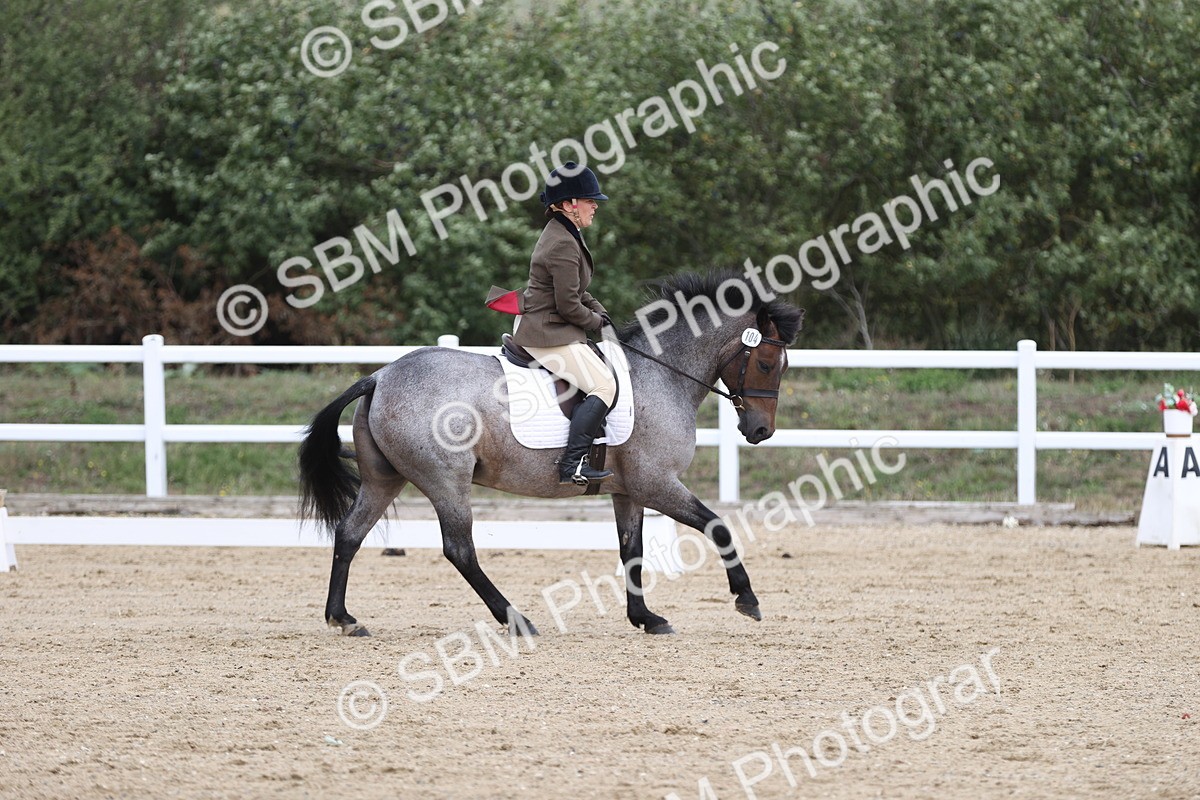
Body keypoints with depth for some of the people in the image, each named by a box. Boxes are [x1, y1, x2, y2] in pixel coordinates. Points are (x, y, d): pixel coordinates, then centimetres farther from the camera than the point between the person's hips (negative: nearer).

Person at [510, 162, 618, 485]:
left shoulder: (563, 235, 13)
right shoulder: (563, 246, -21)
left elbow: (576, 290, 24)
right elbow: (568, 304, -21)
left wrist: (599, 311, 11)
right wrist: (594, 320, -3)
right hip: (548, 334, -11)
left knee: (605, 365, 23)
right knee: (604, 385, -17)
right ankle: (573, 464, -24)